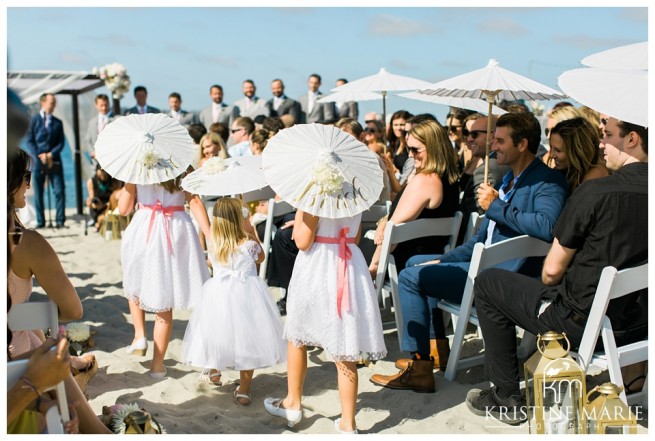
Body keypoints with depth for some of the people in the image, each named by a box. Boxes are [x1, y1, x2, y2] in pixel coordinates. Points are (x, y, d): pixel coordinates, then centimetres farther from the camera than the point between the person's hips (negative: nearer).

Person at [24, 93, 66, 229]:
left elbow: (61, 142, 6)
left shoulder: (57, 122, 11)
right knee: (38, 193, 2)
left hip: (54, 161, 2)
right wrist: (40, 155, -11)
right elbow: (28, 141, -1)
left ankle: (60, 220, 0)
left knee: (59, 191, -5)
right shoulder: (34, 120, 4)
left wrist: (51, 154, -9)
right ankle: (40, 221, 9)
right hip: (38, 161, -2)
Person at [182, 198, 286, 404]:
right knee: (247, 339, 8)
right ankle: (244, 390, 10)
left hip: (218, 293, 3)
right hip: (246, 296, -3)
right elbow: (261, 257, 10)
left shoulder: (213, 244, -4)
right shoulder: (249, 245, -12)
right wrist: (253, 234, 11)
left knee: (218, 332, 24)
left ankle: (213, 371, 45)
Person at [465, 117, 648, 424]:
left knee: (487, 283, 11)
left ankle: (506, 398, 15)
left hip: (582, 322, -7)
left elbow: (552, 270, -14)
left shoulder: (595, 192, -22)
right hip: (637, 323, 7)